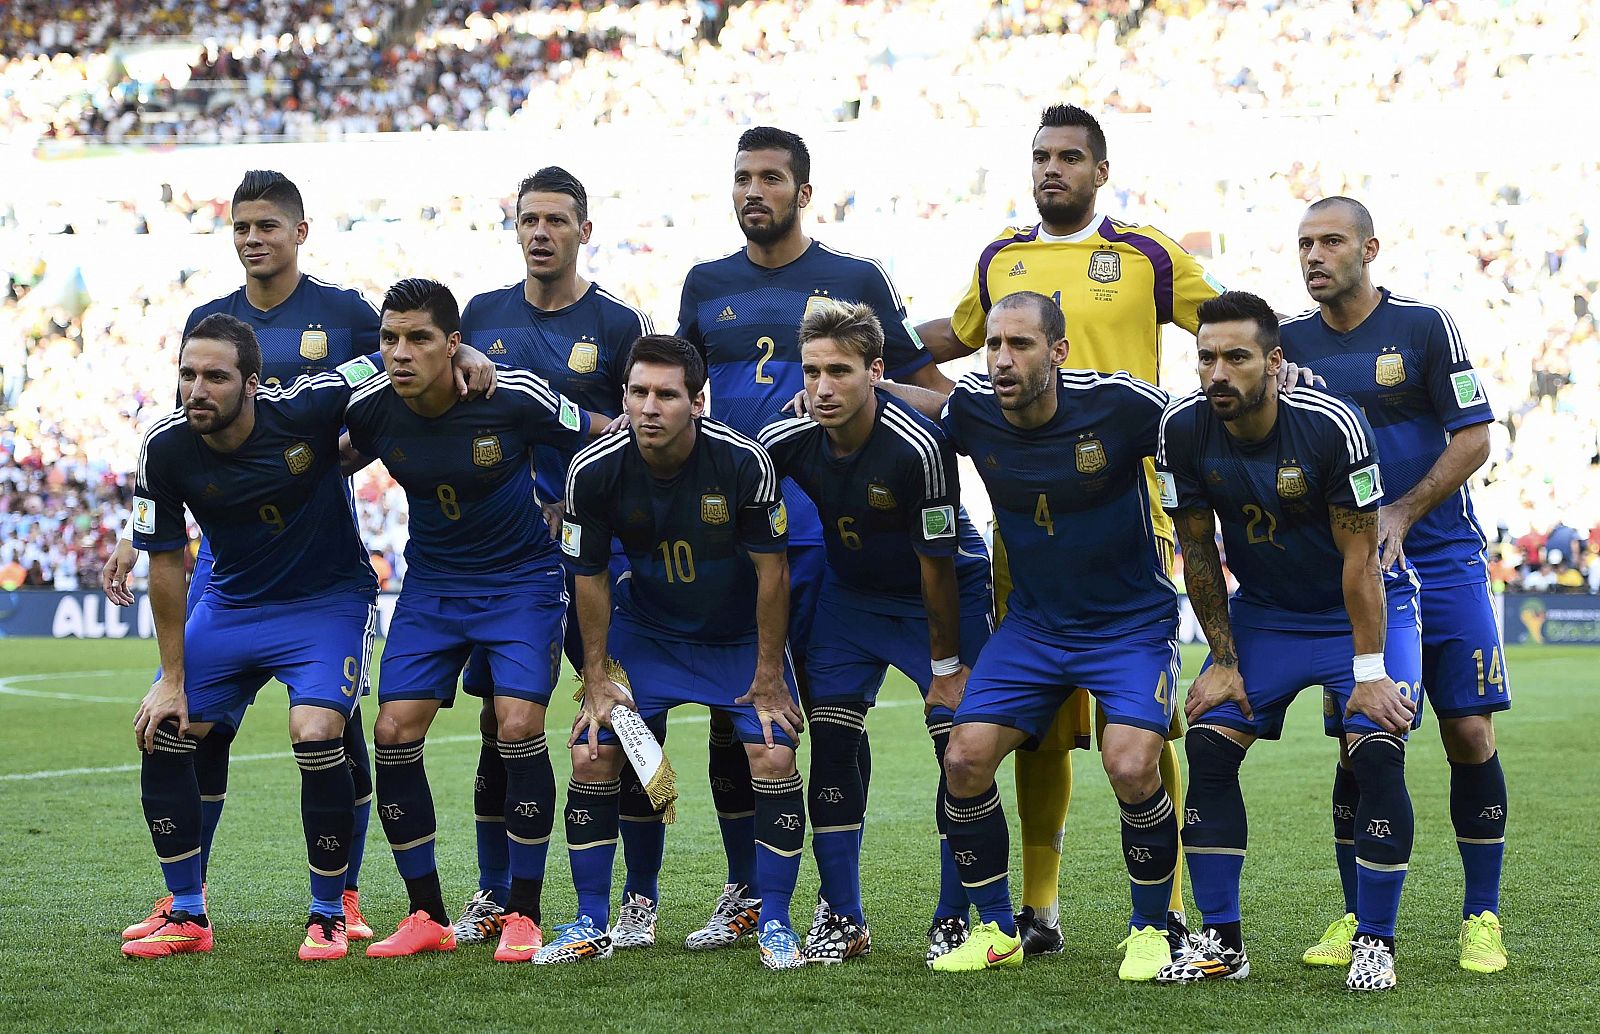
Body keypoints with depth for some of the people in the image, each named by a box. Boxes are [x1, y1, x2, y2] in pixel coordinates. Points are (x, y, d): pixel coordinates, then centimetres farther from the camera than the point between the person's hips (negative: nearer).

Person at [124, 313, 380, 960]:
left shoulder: (308, 407, -25)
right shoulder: (165, 450, -16)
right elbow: (165, 564, -5)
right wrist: (173, 679, -4)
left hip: (328, 601, -4)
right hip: (231, 605, 4)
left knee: (315, 735, -24)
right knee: (160, 735, -4)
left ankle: (328, 916, -4)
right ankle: (187, 914, 13)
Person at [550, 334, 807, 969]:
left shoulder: (745, 462, -27)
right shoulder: (593, 472, -21)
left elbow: (771, 570, -16)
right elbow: (591, 577, -6)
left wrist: (768, 678, -12)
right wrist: (598, 679, -6)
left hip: (742, 634, -2)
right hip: (646, 630, 2)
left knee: (774, 756, -17)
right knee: (591, 754, -9)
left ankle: (775, 924, -1)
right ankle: (590, 925, 5)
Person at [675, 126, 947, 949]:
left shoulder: (854, 282, 3)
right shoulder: (707, 286, 12)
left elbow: (924, 384, 8)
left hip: (826, 534, -3)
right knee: (732, 718, 5)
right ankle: (745, 894, 16)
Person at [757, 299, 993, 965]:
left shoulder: (918, 447, -31)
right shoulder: (787, 442, -18)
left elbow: (937, 562, -23)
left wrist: (946, 665, -16)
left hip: (943, 597, -4)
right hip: (851, 595, 4)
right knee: (830, 747, -4)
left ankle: (954, 921, 0)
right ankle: (843, 922, 4)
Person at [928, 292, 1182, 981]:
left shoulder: (1118, 404, -21)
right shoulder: (969, 411, -9)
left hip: (1132, 621, -4)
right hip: (1032, 623, 4)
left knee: (1131, 768, -23)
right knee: (965, 759, -10)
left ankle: (1150, 929, 1)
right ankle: (996, 930, 8)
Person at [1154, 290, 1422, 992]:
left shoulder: (1331, 426, -28)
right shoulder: (1184, 429, -16)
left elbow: (1359, 559, -21)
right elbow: (1198, 553, -4)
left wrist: (1369, 671, -22)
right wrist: (1223, 662, -4)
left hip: (1359, 610, -4)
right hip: (1262, 612, 4)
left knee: (1378, 751, -19)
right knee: (1208, 744, -8)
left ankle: (1374, 943, -6)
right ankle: (1221, 942, 2)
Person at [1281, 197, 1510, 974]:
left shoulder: (1424, 326, -3)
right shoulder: (1289, 342, 5)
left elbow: (1474, 437, -4)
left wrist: (1400, 515, -12)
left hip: (1442, 561, -2)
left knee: (1470, 733, -4)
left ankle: (1481, 918, 7)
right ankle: (1357, 919, 12)